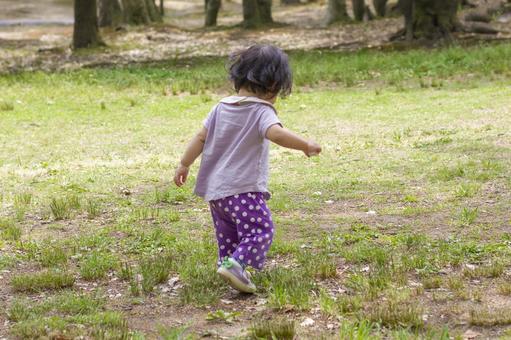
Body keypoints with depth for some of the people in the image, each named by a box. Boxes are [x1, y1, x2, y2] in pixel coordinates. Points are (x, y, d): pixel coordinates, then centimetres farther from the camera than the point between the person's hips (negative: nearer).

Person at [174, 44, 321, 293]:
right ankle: (235, 264, -26)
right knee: (261, 230, -10)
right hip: (243, 188, -8)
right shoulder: (261, 111, -12)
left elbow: (200, 137, 13)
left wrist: (184, 165, 21)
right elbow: (276, 133, -30)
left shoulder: (221, 107, 10)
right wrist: (306, 145, -23)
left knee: (228, 234, 22)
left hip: (214, 189, 8)